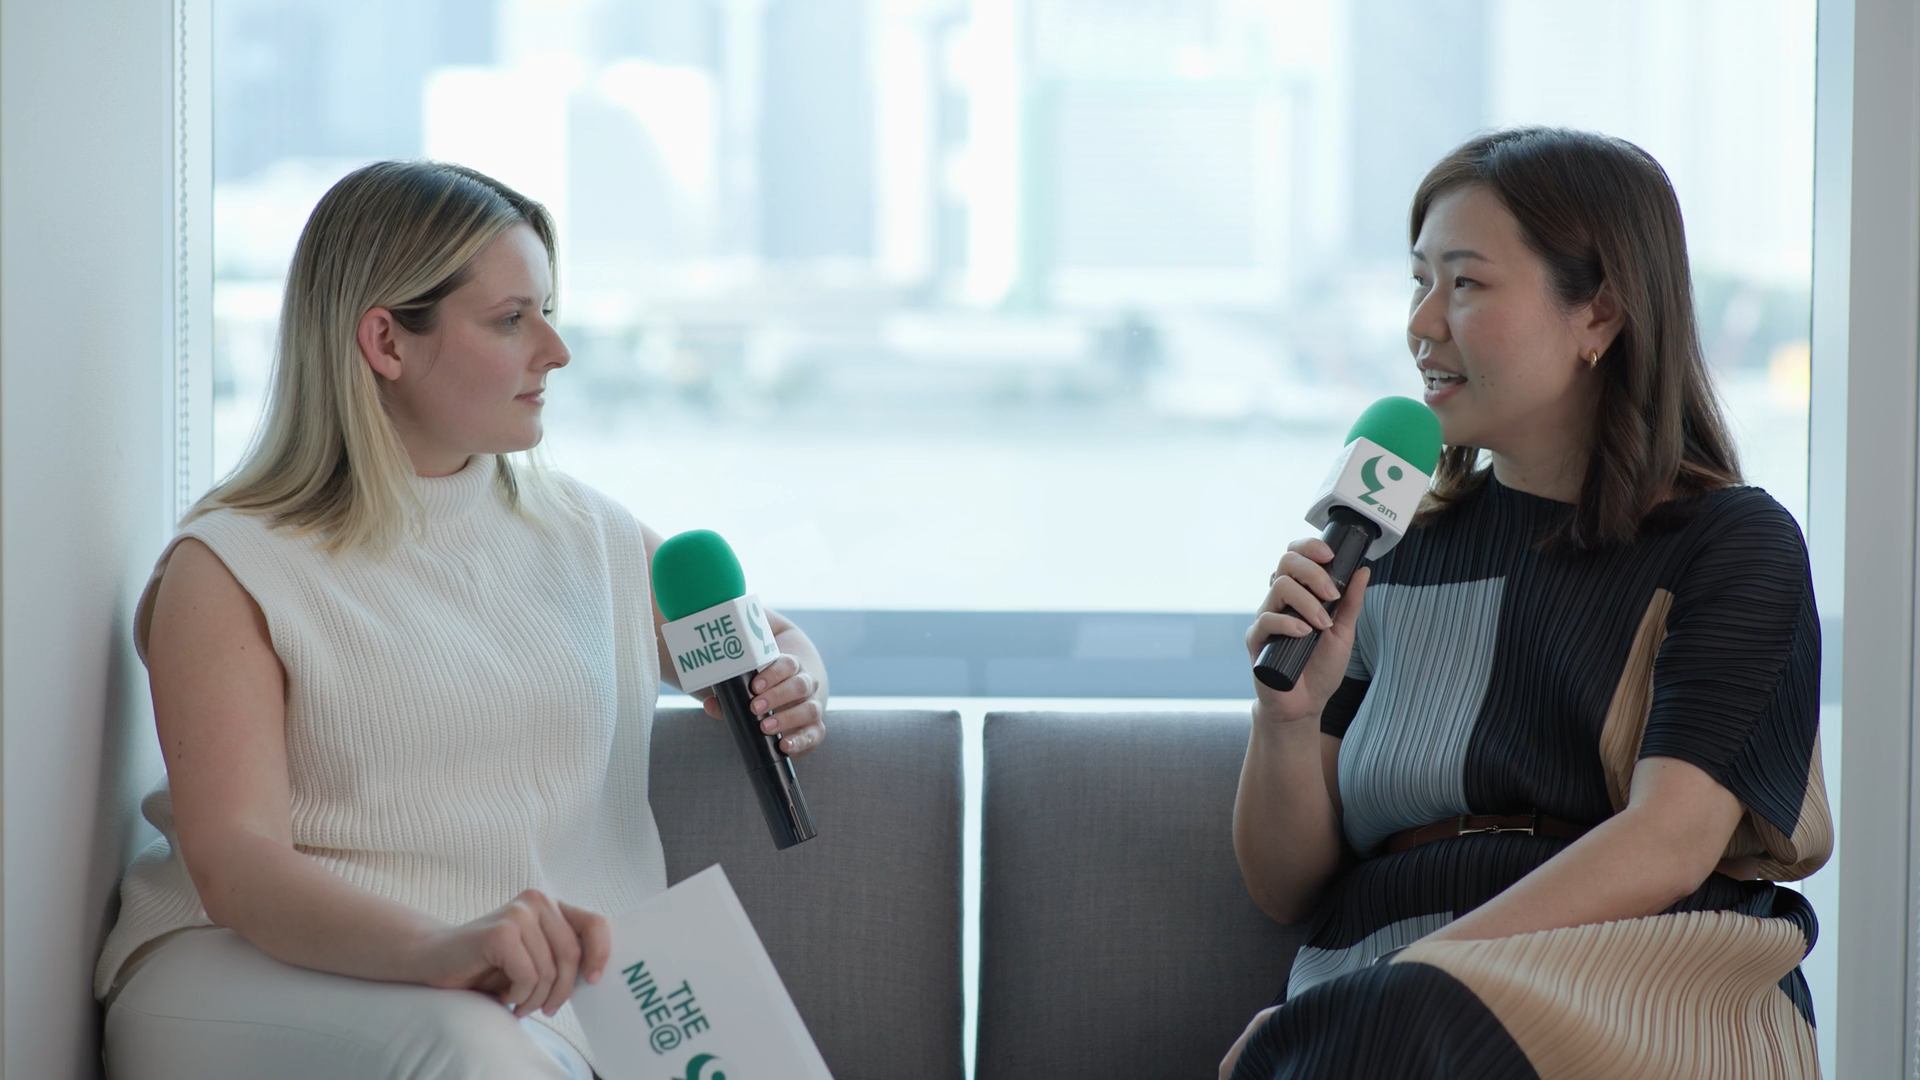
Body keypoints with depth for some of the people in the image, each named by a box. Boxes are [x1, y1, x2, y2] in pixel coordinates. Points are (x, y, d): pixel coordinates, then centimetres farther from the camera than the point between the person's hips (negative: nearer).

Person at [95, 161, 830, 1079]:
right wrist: (438, 946, -34)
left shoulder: (588, 534, 17)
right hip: (278, 970, -4)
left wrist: (795, 684, 5)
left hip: (549, 994, 5)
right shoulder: (229, 572, -1)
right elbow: (233, 864, -14)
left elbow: (761, 644, 33)